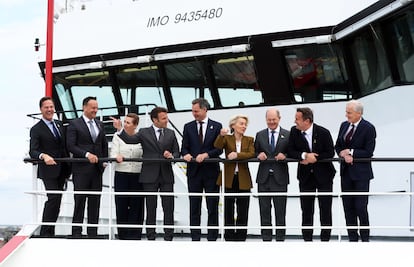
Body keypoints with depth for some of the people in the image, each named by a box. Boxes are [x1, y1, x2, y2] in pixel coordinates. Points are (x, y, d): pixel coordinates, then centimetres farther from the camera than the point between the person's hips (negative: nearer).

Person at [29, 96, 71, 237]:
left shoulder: (59, 125, 13)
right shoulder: (36, 129, -7)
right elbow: (32, 151, -16)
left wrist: (68, 165, 11)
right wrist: (43, 156, -36)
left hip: (61, 170, 7)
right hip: (48, 170, -7)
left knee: (56, 201, 10)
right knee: (53, 199, -16)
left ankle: (50, 231, 17)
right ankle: (45, 232, -11)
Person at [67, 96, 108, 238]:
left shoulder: (100, 124, 14)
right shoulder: (74, 124, -4)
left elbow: (104, 144, 21)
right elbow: (71, 146, -11)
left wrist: (104, 160, 8)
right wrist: (87, 154, -20)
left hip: (97, 168, 6)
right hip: (81, 169, -6)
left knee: (95, 202, 7)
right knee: (80, 201, -3)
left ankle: (92, 233, 13)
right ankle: (76, 233, 2)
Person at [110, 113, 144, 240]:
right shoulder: (118, 136, 5)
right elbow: (113, 154, -3)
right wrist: (117, 157, -23)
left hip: (137, 175, 0)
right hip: (121, 174, 0)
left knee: (136, 204, -1)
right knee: (121, 204, 0)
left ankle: (134, 234, 5)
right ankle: (122, 234, 7)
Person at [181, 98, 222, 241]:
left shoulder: (216, 126, 2)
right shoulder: (188, 127, 9)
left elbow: (219, 149, -2)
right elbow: (184, 148, 7)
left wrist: (206, 155, -16)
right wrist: (186, 154, -15)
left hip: (211, 170, -2)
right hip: (194, 170, 2)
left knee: (212, 207, 0)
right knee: (194, 206, 4)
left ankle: (212, 238, 5)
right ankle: (195, 238, 8)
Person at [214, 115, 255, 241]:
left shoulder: (249, 140, 8)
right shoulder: (227, 138, 4)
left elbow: (251, 154, -9)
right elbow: (217, 146, -17)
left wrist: (237, 155, -22)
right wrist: (221, 135, -35)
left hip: (243, 179, 1)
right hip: (229, 178, -1)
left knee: (242, 212, 3)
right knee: (228, 211, 5)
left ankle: (241, 237, 11)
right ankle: (229, 237, 12)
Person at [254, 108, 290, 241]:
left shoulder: (287, 135, 4)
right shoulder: (260, 135, 11)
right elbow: (255, 152, 13)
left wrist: (284, 155, -15)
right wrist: (258, 155, -8)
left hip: (280, 177, -2)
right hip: (264, 177, 2)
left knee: (280, 210, 2)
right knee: (264, 210, 5)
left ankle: (280, 238, 8)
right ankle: (266, 238, 11)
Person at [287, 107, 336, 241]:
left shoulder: (323, 132, -13)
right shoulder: (294, 131, -4)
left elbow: (330, 153, -11)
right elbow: (290, 152, -6)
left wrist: (313, 158, -19)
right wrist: (304, 155, -23)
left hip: (323, 175, -2)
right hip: (305, 176, 3)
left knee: (325, 209, 1)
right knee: (306, 210, 5)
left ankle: (325, 239, 9)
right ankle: (307, 239, 12)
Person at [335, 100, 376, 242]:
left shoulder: (368, 128, -11)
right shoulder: (344, 125, 8)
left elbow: (368, 152, -13)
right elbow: (337, 146, 12)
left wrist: (351, 152, -15)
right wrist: (343, 154, -8)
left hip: (361, 173, -6)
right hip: (346, 171, 6)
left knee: (361, 207, -4)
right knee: (348, 207, 8)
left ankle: (365, 239, 9)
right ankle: (352, 238, 17)